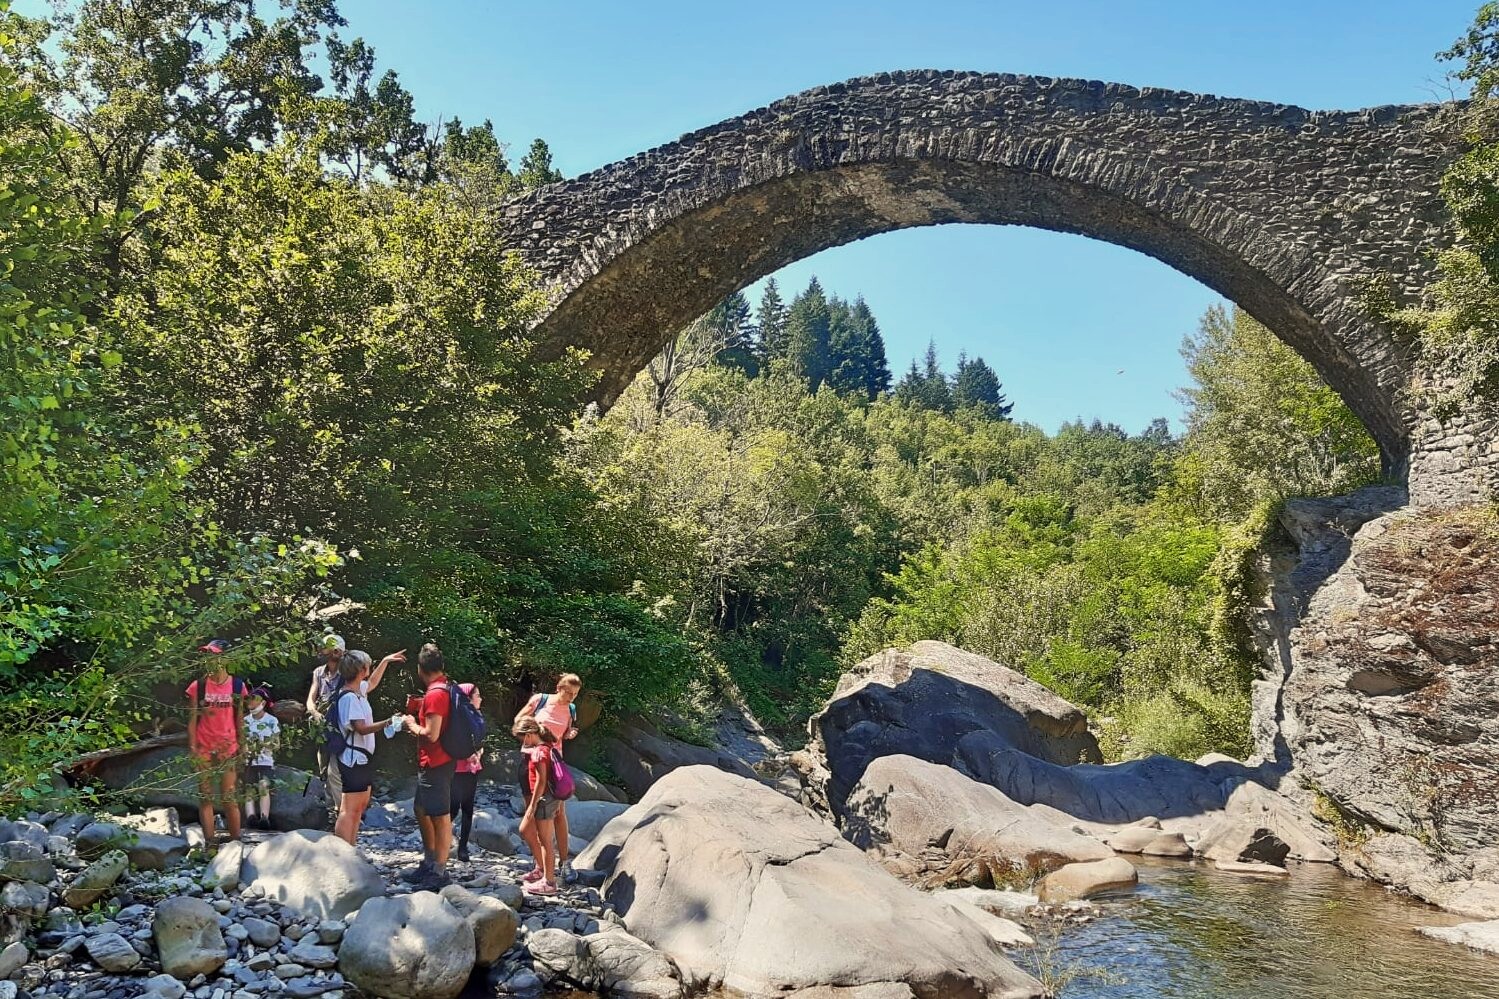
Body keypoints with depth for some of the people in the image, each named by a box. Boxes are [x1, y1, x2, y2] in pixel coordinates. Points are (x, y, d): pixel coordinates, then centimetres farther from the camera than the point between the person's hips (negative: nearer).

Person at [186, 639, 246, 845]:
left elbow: (239, 717, 8)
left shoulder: (237, 685, 3)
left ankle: (236, 842, 5)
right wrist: (192, 747, -4)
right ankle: (209, 843, 7)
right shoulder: (198, 686, 0)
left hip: (228, 748, 0)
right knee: (205, 798, 3)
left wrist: (240, 745, 6)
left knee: (229, 798, 0)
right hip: (203, 749, 0)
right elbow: (192, 719, 1)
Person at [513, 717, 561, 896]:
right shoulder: (549, 747, 9)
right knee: (525, 830, 22)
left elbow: (541, 781, -21)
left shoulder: (538, 752, -19)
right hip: (552, 798, 10)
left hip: (544, 799, -10)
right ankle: (541, 869, 30)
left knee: (546, 842, -1)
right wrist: (558, 800, 19)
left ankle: (548, 883, 7)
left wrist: (532, 806, -16)